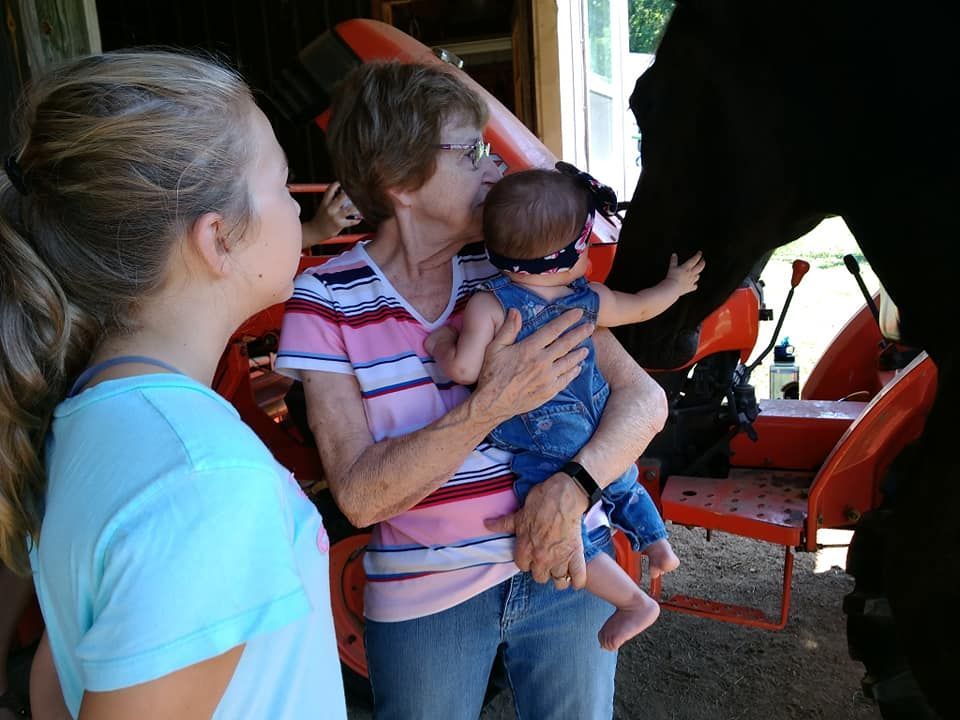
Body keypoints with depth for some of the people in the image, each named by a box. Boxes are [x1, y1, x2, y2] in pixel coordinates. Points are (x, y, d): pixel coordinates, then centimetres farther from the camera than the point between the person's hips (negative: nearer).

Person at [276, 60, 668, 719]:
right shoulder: (326, 302, -11)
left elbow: (644, 397, -7)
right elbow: (360, 497, -18)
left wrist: (570, 489, -24)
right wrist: (491, 405, -28)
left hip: (565, 566, 2)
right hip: (425, 598, -2)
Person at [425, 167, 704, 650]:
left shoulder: (489, 305, -18)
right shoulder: (589, 300, -3)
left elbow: (464, 370, -24)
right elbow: (643, 307, 15)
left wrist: (441, 344, -2)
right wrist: (676, 284, 36)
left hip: (548, 457, -6)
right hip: (605, 442, 6)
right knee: (623, 486, 34)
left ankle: (635, 603, 9)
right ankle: (658, 546, 47)